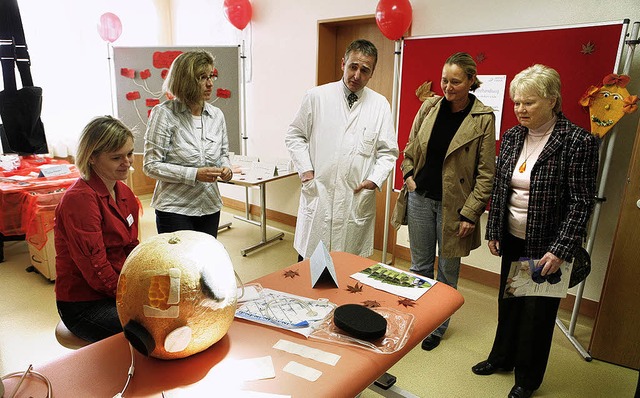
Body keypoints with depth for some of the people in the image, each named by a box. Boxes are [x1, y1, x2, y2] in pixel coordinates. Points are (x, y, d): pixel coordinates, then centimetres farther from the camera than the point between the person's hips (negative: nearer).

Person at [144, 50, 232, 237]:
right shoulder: (164, 113, -10)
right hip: (175, 209, -5)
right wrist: (194, 174, -20)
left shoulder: (217, 115, 4)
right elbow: (151, 165, -11)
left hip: (210, 207, 5)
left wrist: (226, 168, -7)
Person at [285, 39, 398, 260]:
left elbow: (388, 152, 9)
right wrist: (305, 169, -3)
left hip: (358, 200, 1)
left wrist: (375, 179, -6)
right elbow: (295, 136, 9)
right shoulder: (317, 97, 2)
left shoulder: (380, 105, 6)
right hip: (318, 196, -1)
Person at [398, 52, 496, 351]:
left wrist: (470, 213, -12)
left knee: (447, 270, 11)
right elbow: (410, 148, 15)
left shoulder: (483, 118, -9)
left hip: (453, 205, -3)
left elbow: (486, 173, -8)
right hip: (420, 197, 4)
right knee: (420, 264, 15)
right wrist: (409, 175, 0)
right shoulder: (429, 107, 2)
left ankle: (438, 326, 31)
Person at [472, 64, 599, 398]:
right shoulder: (512, 137, 2)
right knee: (508, 300, 19)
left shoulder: (579, 142, -15)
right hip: (512, 239, 5)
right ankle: (502, 357, 41)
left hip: (546, 246, -5)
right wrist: (493, 231, 8)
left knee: (538, 310, 10)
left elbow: (581, 202, -15)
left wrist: (559, 250, -18)